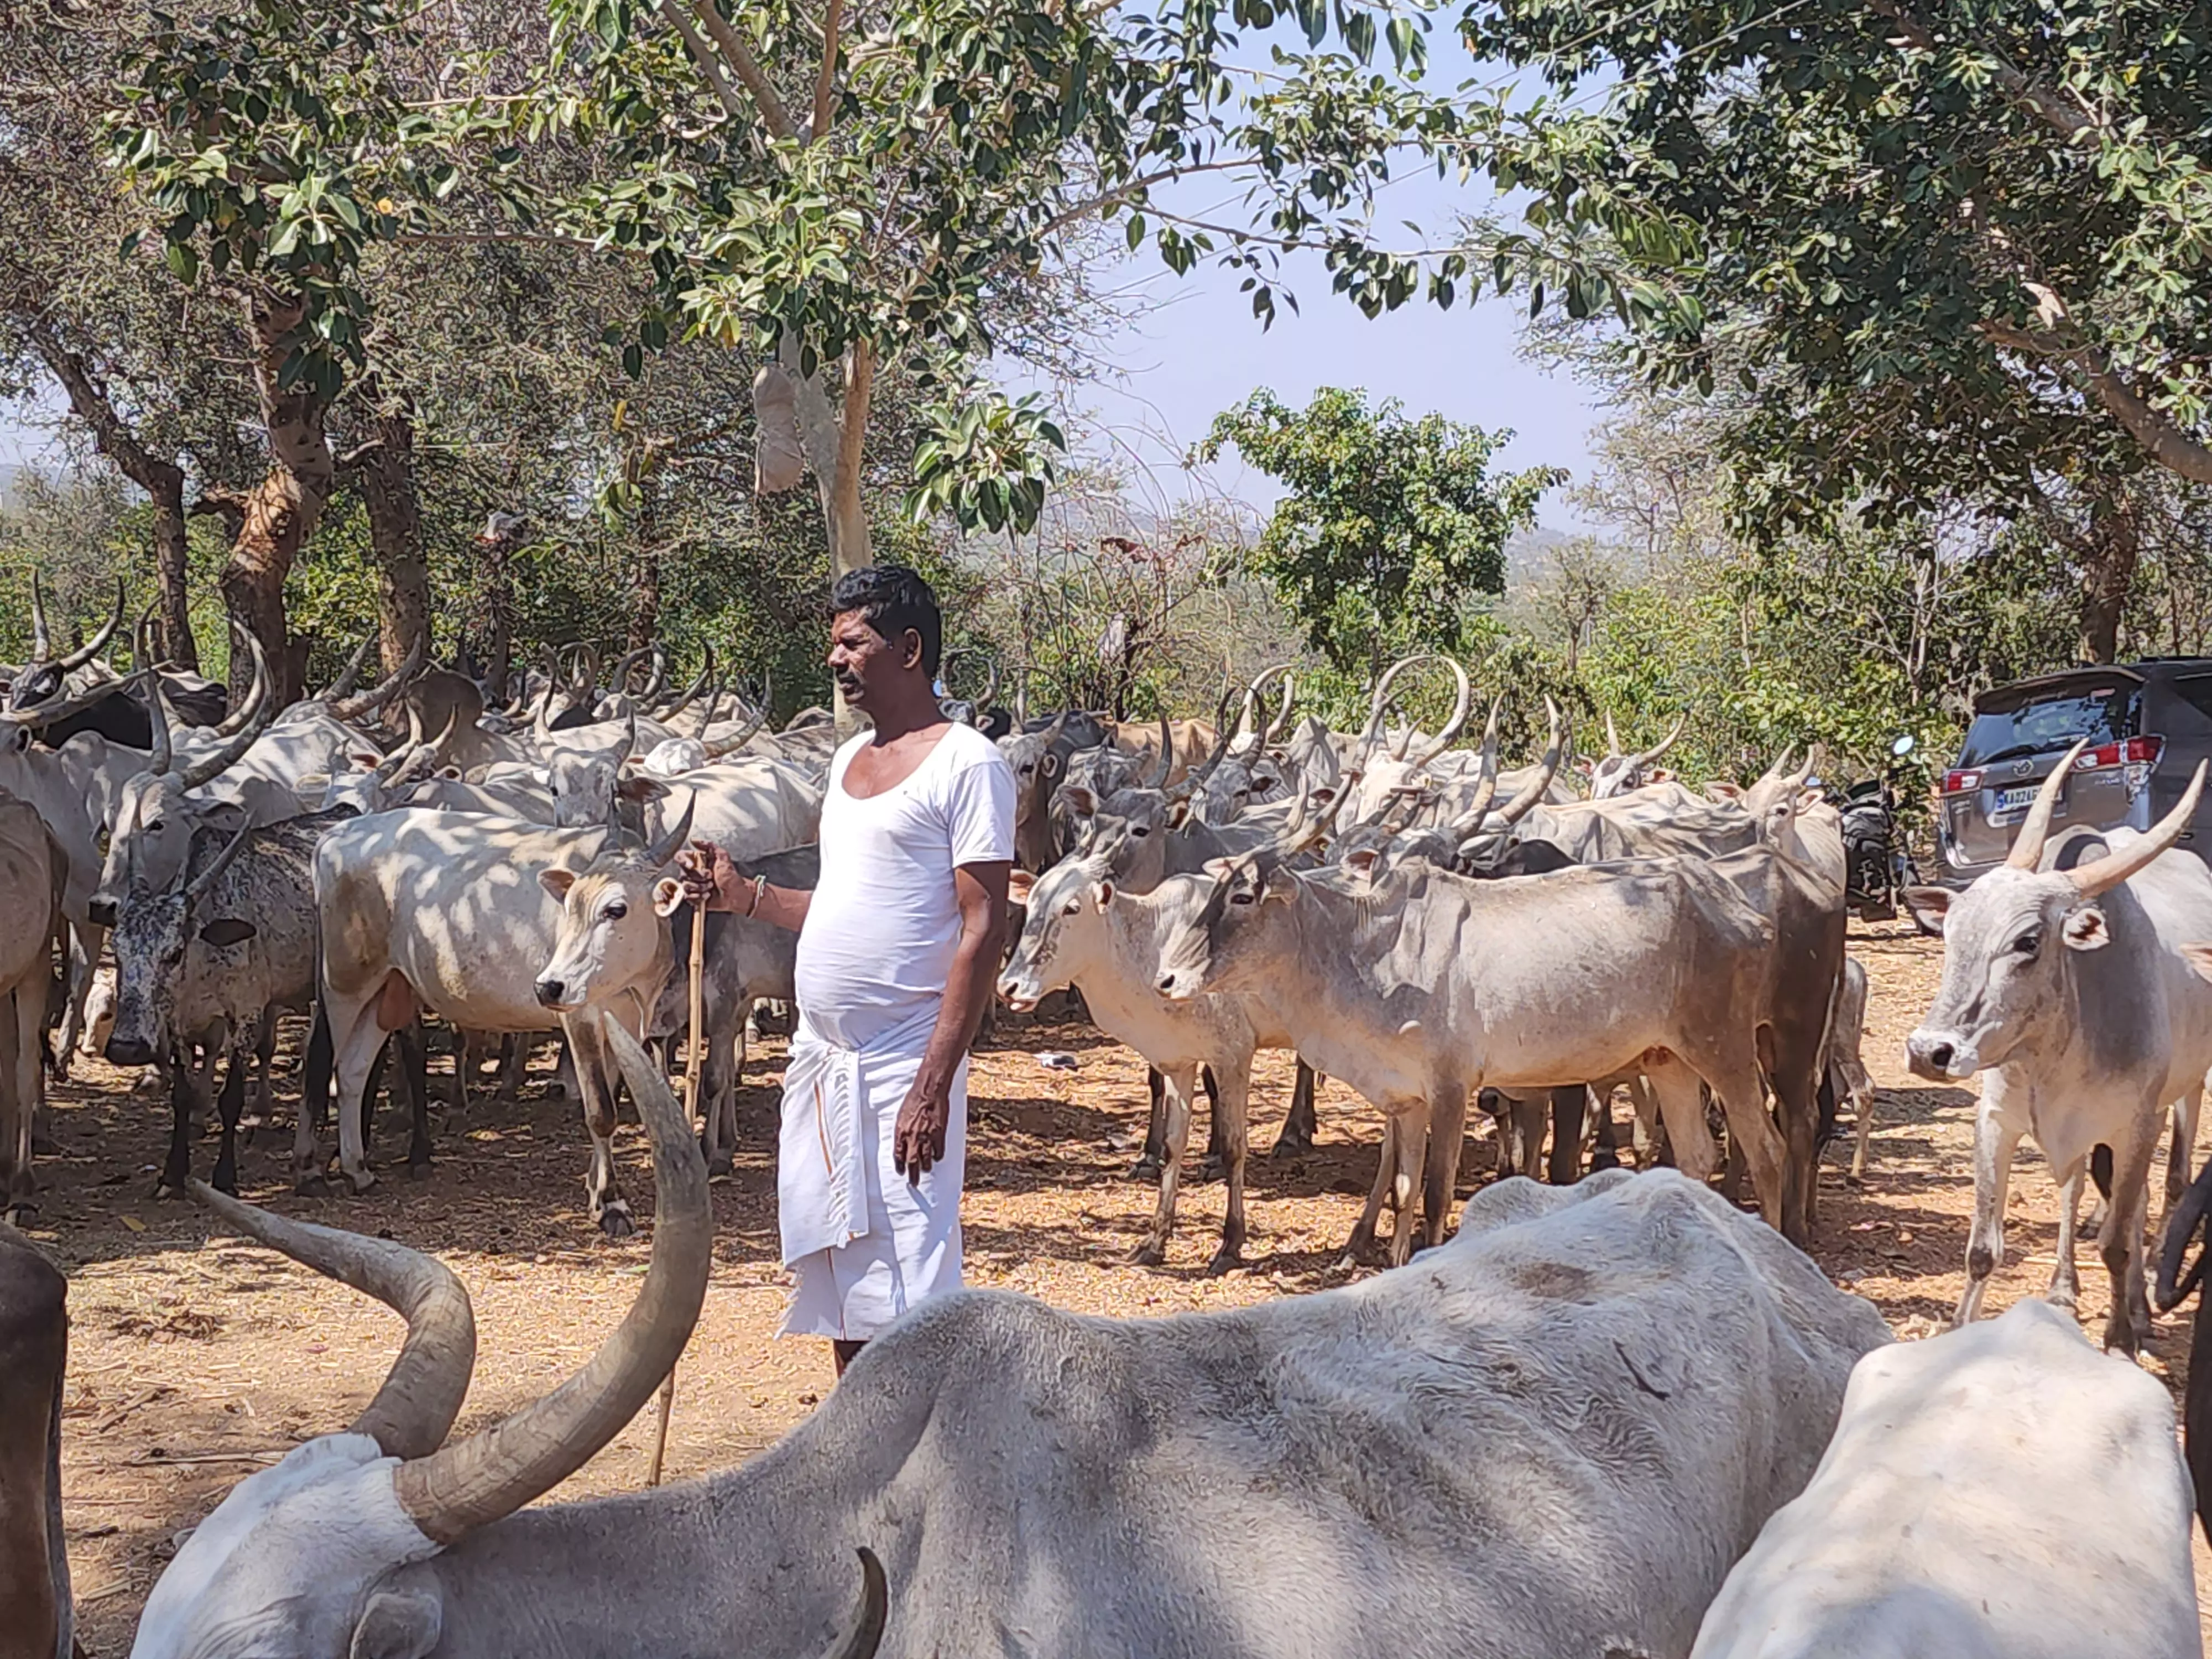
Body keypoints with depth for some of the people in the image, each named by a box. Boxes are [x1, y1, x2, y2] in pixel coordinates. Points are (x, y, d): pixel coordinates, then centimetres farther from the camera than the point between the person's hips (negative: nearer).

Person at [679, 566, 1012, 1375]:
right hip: (820, 1059, 8)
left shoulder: (966, 764, -9)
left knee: (910, 1307, -7)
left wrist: (934, 1083, -20)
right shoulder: (848, 760, 16)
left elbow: (983, 929, -15)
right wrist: (745, 896, 9)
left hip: (902, 1066, -8)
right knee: (841, 1288, 14)